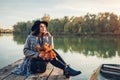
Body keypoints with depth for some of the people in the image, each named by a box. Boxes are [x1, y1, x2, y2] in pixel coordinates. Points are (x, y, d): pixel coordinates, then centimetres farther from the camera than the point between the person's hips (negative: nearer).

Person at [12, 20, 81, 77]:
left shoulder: (45, 37, 8)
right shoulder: (30, 37, -4)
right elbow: (25, 51, -10)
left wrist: (50, 37, -14)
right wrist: (37, 54, -24)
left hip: (44, 58, 4)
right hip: (33, 60, -4)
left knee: (53, 51, -27)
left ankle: (66, 68, -35)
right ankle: (66, 69, -38)